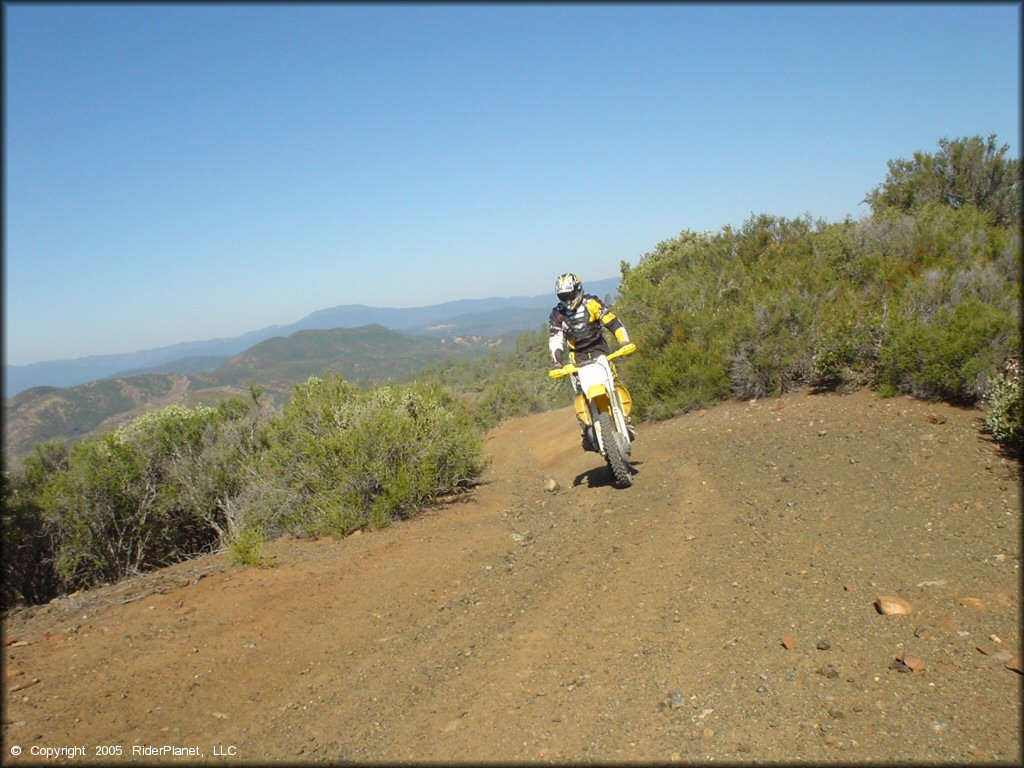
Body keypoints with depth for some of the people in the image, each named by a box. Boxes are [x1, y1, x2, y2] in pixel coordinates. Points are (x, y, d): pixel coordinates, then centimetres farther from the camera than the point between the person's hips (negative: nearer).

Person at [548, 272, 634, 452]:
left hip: (598, 349, -1)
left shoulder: (591, 303, -5)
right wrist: (557, 354, -30)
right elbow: (555, 337, -10)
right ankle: (587, 432, -8)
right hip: (577, 356, 1)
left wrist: (624, 342, -25)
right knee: (581, 395, -14)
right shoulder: (557, 314, 1)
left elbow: (613, 321, -10)